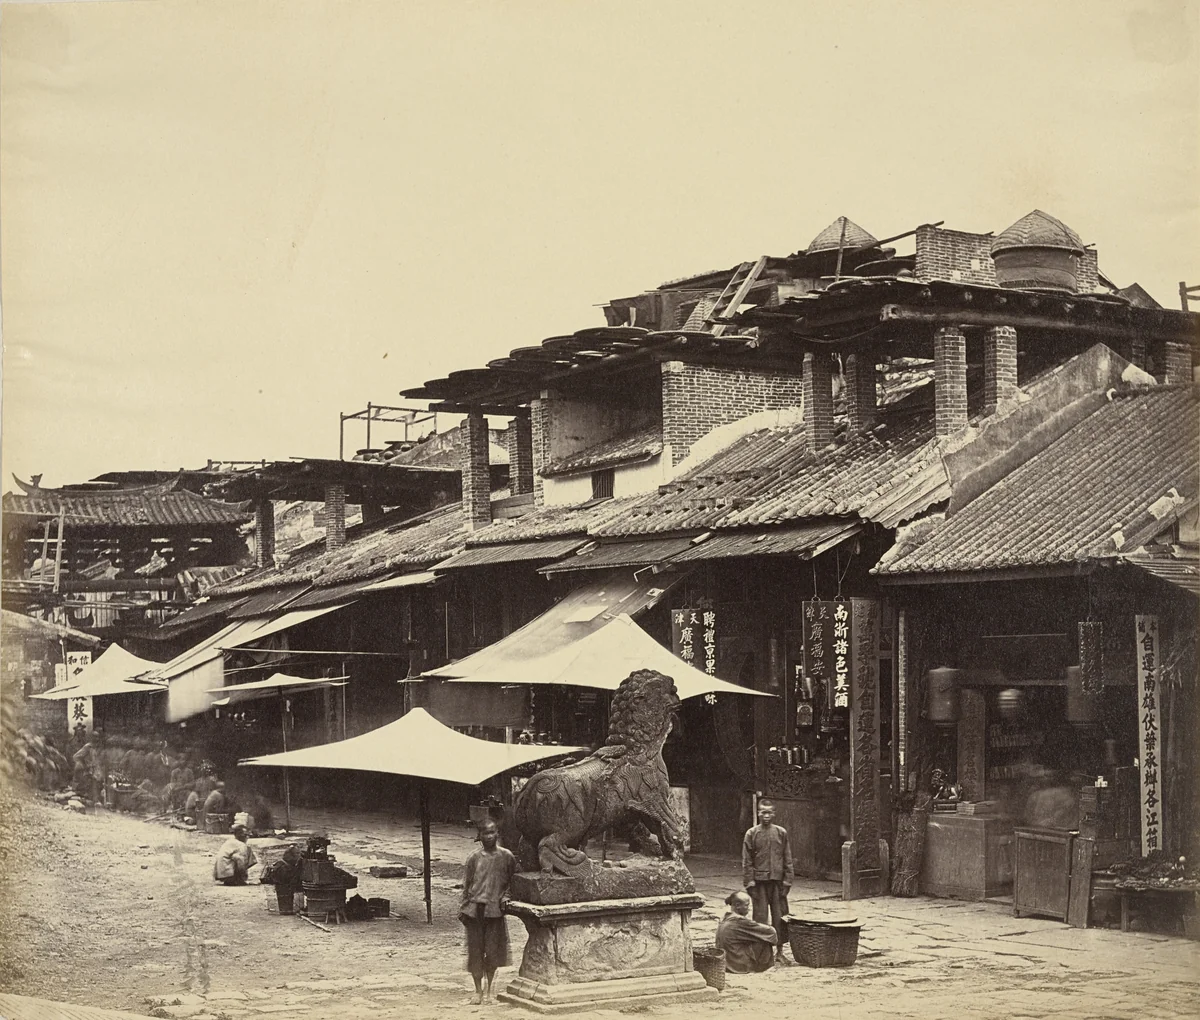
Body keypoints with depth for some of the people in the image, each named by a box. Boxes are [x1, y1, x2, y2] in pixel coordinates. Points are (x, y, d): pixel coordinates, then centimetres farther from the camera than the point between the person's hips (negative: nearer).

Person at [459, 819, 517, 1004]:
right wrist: (463, 908, 5)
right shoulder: (474, 858, 2)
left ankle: (488, 989, 18)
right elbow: (466, 885, 8)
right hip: (475, 908, 0)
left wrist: (505, 897, -4)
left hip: (496, 910, 0)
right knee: (475, 950, 2)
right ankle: (478, 990, 14)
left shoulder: (506, 856, 1)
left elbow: (513, 881, 11)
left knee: (493, 951, 2)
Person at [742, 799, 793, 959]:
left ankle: (779, 950, 13)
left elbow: (787, 859, 6)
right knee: (760, 917, 0)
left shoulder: (781, 832, 4)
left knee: (779, 916, 4)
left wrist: (787, 880, 1)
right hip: (759, 881, -1)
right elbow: (746, 861, 1)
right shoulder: (751, 833, 0)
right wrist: (749, 882, -6)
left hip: (777, 880, 2)